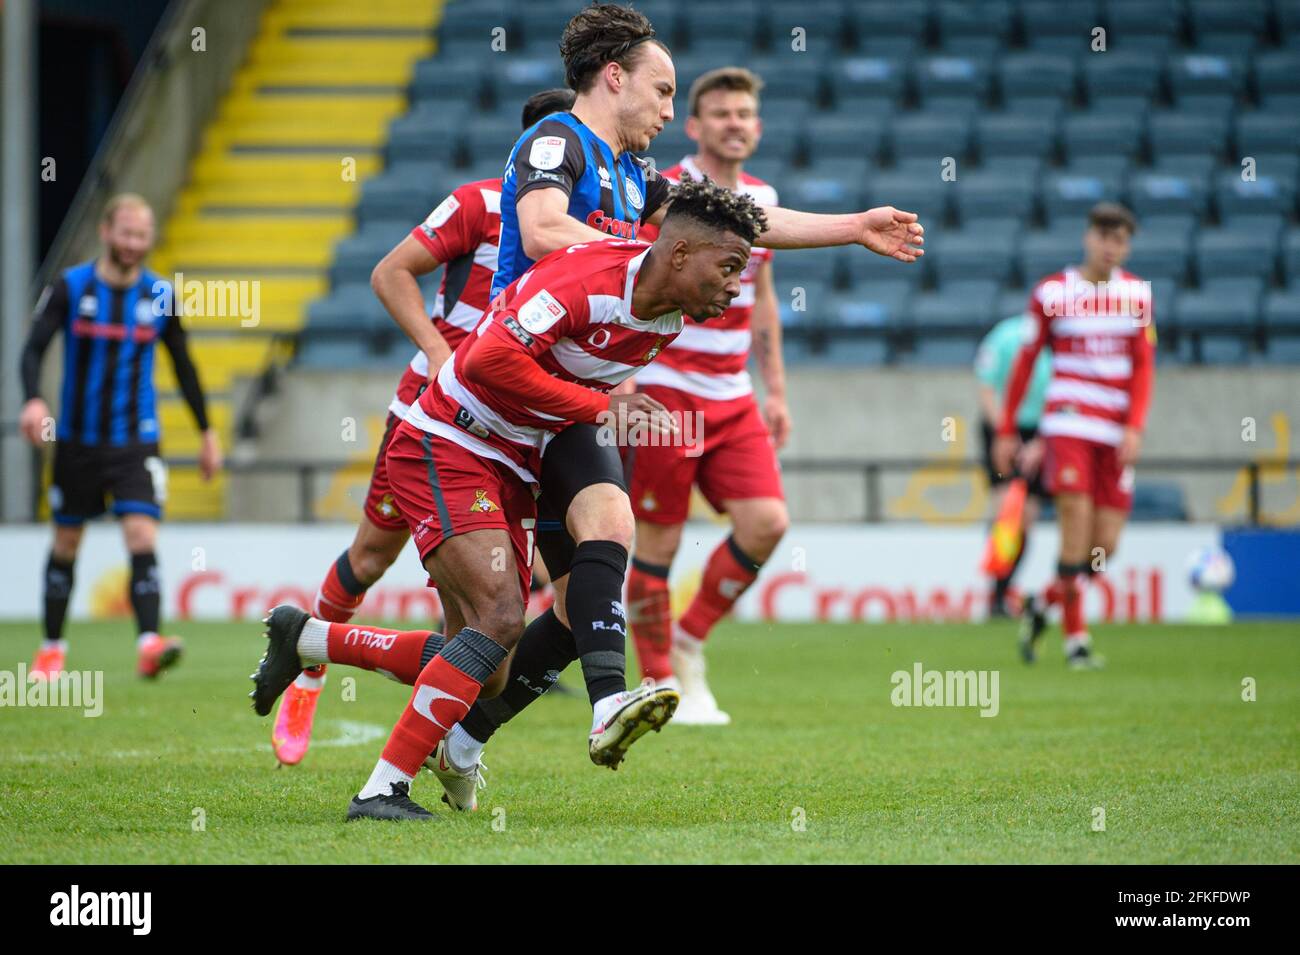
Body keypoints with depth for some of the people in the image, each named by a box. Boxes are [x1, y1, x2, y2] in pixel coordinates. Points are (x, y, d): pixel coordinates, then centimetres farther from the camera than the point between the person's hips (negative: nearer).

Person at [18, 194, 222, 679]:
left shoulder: (161, 296, 0)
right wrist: (34, 400, -31)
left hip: (136, 442, 0)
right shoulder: (69, 287, -5)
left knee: (142, 538, -18)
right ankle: (52, 649, 26)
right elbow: (34, 348, -12)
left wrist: (207, 433, 15)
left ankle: (149, 644, -28)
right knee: (66, 544, 10)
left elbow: (184, 366, 12)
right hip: (76, 439, 0)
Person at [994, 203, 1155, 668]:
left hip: (1115, 433, 3)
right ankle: (1075, 638, -7)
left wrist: (1135, 428, -7)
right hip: (1068, 422, -3)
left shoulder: (1137, 294, 8)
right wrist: (1006, 430, 7)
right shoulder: (1052, 293, 0)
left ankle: (1041, 605, 25)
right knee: (1077, 523, -16)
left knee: (1105, 545, 0)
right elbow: (1025, 362, 7)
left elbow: (1144, 367, 7)